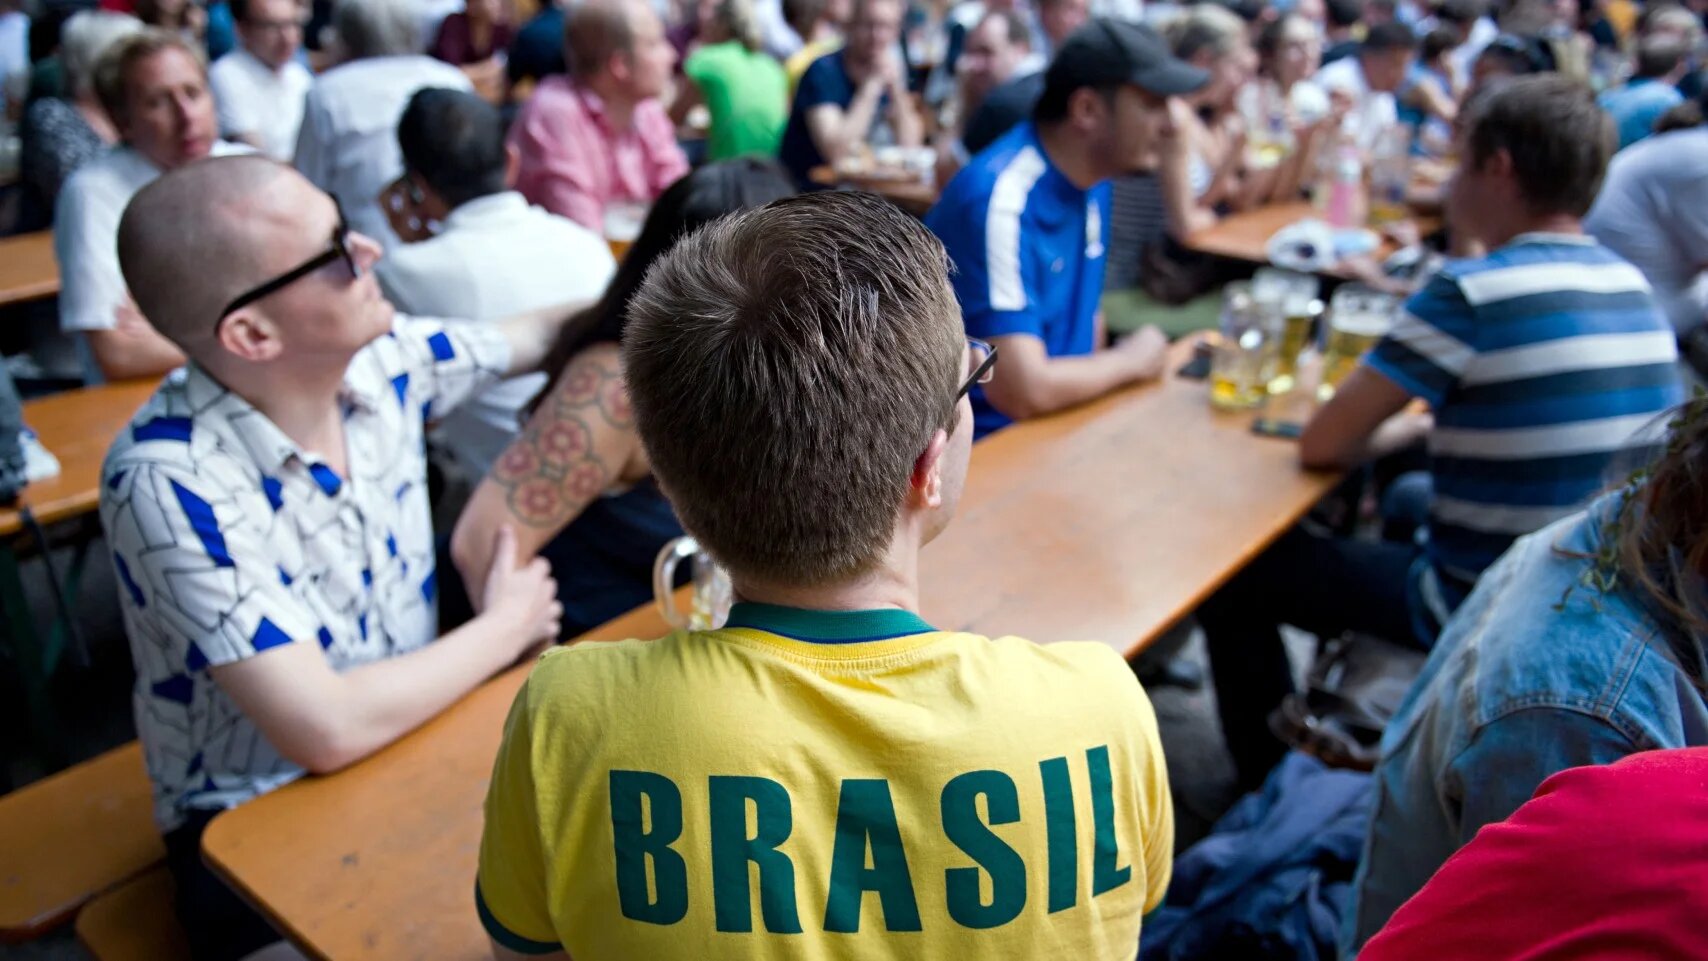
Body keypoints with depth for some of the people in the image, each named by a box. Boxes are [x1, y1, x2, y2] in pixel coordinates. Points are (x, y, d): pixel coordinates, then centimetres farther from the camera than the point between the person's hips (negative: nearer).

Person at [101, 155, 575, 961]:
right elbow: (328, 732, -29)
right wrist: (506, 627, -16)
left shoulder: (378, 358, -9)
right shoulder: (171, 482, -26)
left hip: (409, 741, 6)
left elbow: (533, 336, 12)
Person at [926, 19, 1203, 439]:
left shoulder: (1092, 178, 3)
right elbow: (1023, 391, -28)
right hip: (986, 442, -8)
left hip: (1058, 419, 8)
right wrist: (1130, 361, -11)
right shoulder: (1002, 198, -23)